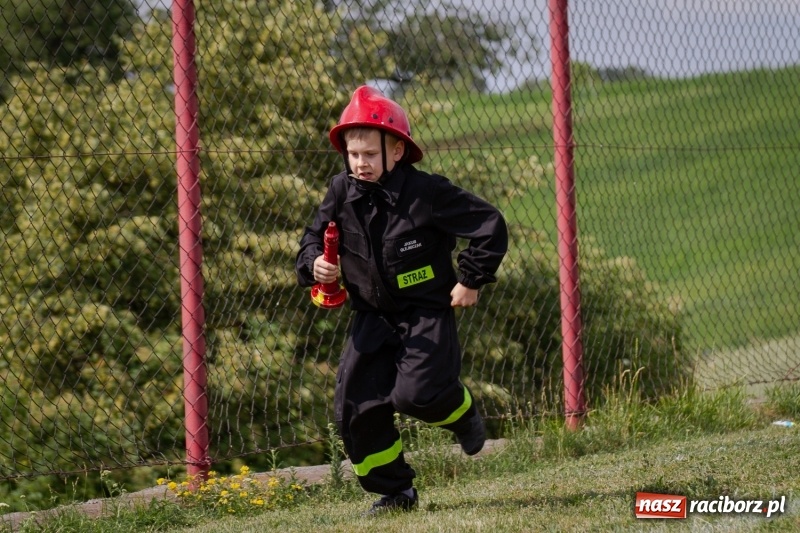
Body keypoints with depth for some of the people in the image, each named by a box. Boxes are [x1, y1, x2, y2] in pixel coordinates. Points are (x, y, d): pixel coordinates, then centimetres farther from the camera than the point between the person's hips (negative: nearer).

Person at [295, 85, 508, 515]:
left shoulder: (427, 192, -18)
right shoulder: (342, 193, -4)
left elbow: (489, 225, -10)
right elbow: (315, 237, 11)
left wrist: (471, 279, -7)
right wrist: (314, 264, -12)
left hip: (427, 314, -5)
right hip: (372, 316, 5)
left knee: (415, 394, -23)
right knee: (355, 407, -5)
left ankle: (462, 411, 15)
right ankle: (394, 492, 13)